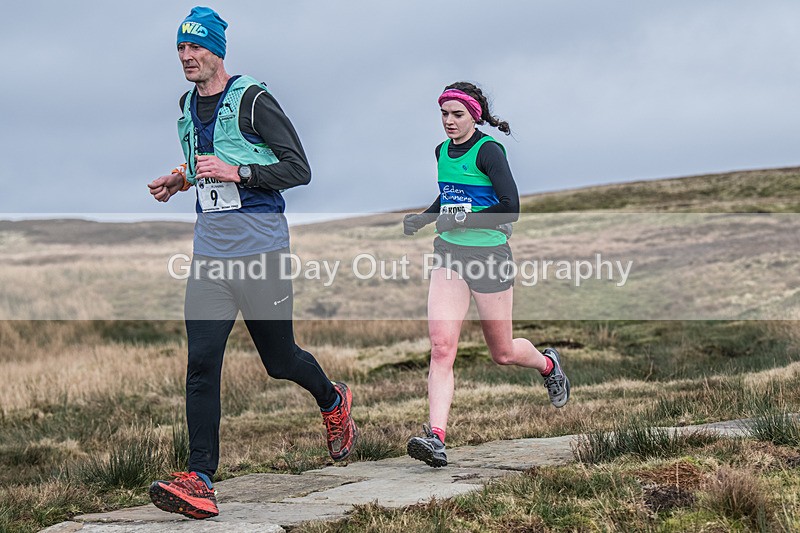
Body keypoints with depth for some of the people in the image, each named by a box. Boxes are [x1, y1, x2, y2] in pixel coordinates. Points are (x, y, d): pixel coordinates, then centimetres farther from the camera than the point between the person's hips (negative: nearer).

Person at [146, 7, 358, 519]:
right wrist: (181, 180, 10)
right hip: (210, 251, 5)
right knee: (201, 363, -8)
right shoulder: (188, 106, 13)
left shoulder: (253, 100, -9)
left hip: (260, 247, -5)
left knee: (280, 359, 8)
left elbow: (299, 169, -13)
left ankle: (333, 401, 42)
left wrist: (236, 173, -23)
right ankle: (199, 483, -12)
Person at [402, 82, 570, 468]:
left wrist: (461, 220, -21)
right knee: (441, 347, -13)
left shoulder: (488, 151, -12)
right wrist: (422, 218, 13)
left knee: (502, 353, 9)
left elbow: (510, 208, -19)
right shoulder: (442, 151, 10)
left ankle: (548, 364, 44)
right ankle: (436, 437, -20)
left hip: (489, 255, -5)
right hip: (448, 255, 5)